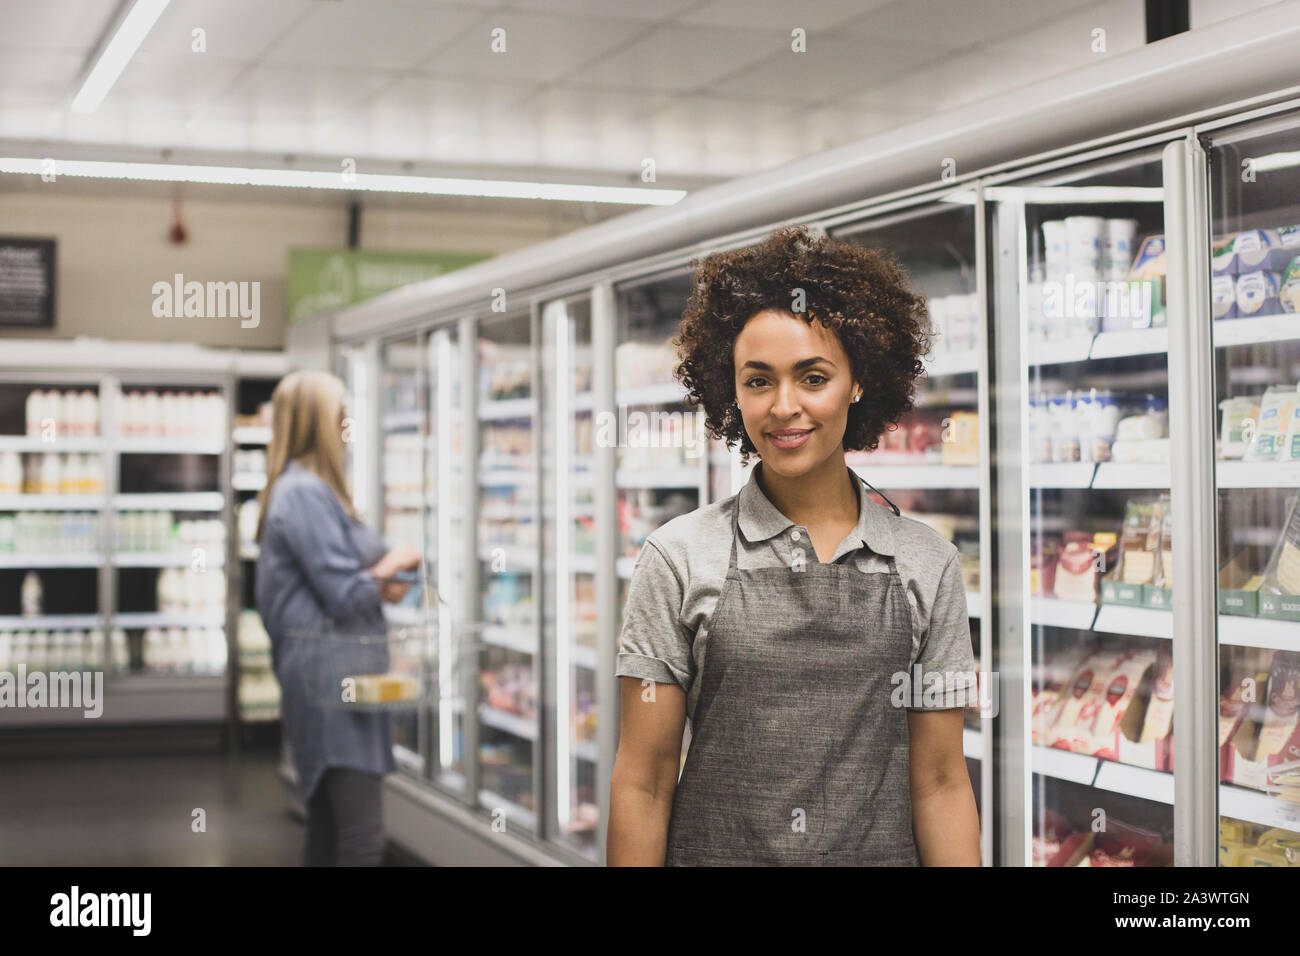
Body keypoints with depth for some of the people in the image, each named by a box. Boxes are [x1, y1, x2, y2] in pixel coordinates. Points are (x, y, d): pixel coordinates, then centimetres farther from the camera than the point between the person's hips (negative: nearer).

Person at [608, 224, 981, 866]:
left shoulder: (927, 565, 0)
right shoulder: (679, 559, -5)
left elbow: (939, 784, 1)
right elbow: (643, 783, -6)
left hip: (881, 851, 2)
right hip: (714, 851, -1)